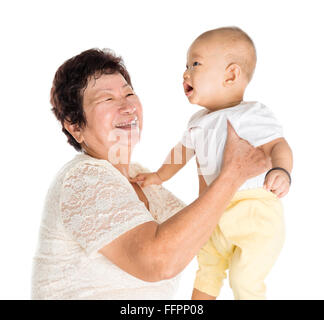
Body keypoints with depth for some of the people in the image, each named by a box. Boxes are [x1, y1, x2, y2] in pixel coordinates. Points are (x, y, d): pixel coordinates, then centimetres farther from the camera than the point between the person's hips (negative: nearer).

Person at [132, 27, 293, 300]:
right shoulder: (198, 121, 9)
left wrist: (281, 171, -46)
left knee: (245, 280, -3)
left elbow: (278, 146, -27)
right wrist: (159, 176, 22)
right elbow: (183, 151, 23)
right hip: (215, 214, 8)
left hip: (255, 215, -8)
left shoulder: (251, 114, -17)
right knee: (207, 267, 22)